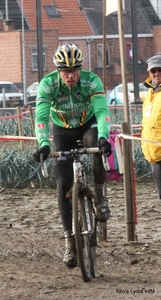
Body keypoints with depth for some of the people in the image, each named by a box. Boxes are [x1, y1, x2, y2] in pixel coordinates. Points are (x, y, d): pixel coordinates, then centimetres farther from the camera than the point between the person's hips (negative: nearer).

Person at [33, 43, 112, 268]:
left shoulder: (92, 81, -26)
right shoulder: (47, 84, -25)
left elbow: (102, 111, -37)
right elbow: (41, 117, -33)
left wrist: (103, 137, -55)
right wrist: (43, 144, -50)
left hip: (88, 125, -1)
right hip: (63, 131, 1)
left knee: (99, 147, -37)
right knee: (63, 184, -13)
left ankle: (100, 195, -13)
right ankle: (70, 242, -6)